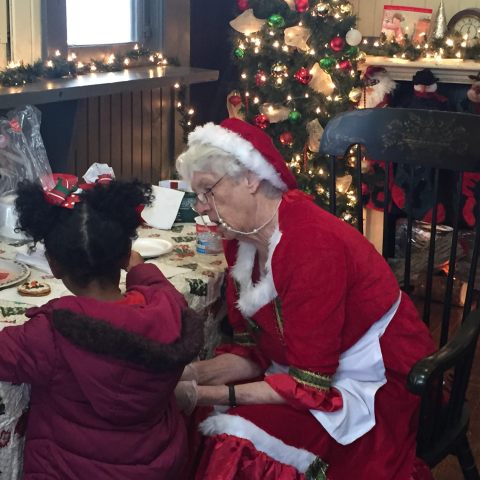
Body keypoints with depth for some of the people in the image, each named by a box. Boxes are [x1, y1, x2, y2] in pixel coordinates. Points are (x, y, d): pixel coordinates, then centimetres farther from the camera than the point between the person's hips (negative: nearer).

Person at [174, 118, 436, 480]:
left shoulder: (311, 245, -27)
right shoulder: (241, 240, -1)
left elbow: (310, 385, -25)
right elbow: (252, 352, 3)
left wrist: (211, 395, -24)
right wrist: (193, 374, -14)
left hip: (374, 389, -8)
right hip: (304, 371, 8)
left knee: (237, 442, -26)